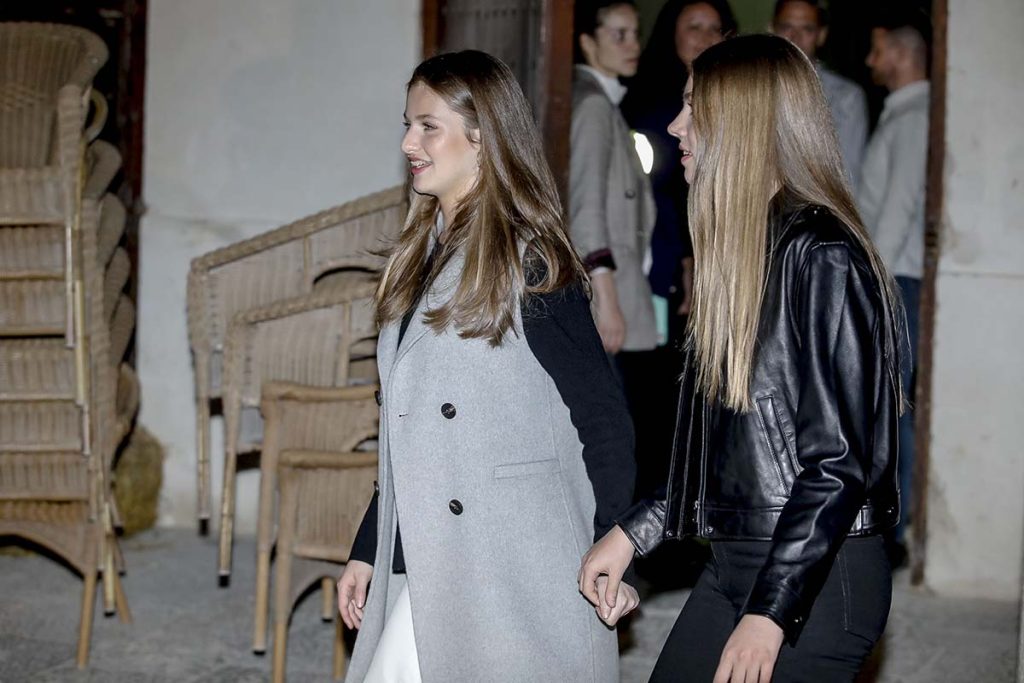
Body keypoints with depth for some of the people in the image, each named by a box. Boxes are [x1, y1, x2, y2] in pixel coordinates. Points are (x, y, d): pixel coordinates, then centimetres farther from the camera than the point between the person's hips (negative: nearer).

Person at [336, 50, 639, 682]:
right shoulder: (423, 259, 14)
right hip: (421, 577, 7)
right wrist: (367, 551, 17)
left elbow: (604, 421, -9)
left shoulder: (530, 263, -10)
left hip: (516, 583, -7)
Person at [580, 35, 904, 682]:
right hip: (734, 565, 8)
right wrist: (634, 531, 14)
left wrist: (770, 611, -21)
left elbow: (839, 462, -20)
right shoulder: (744, 252, 12)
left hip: (815, 578, -8)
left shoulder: (819, 257, -16)